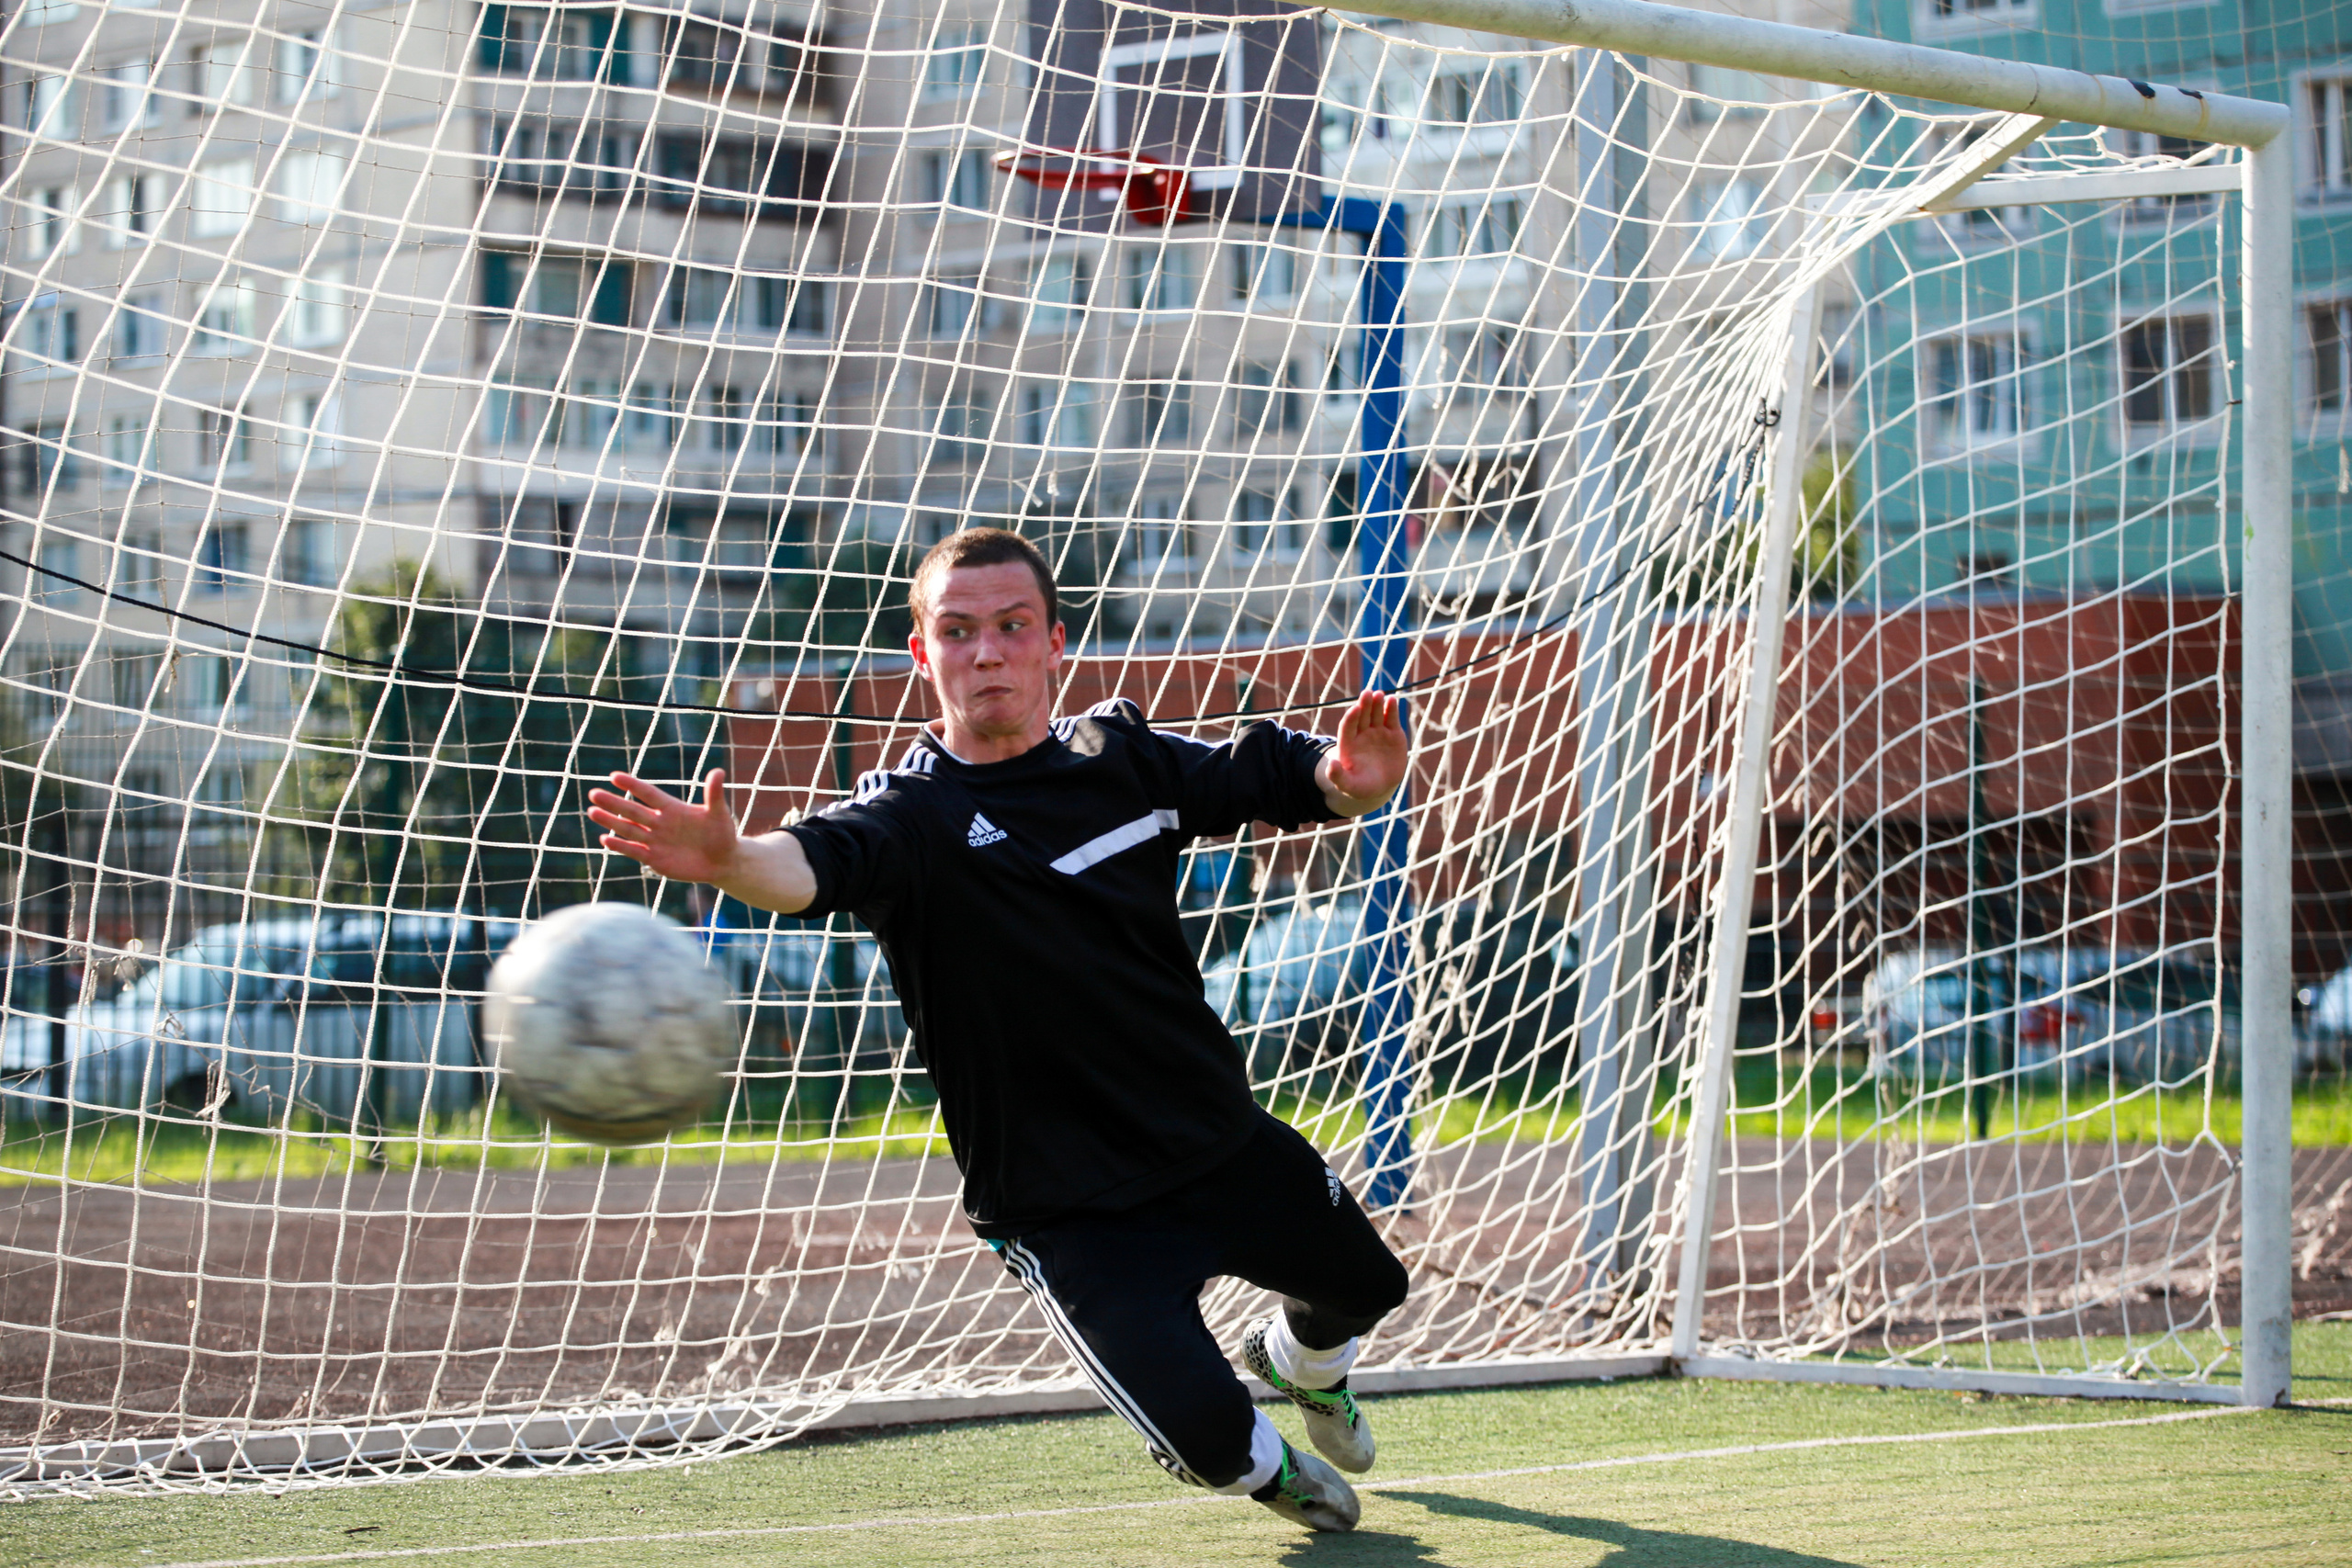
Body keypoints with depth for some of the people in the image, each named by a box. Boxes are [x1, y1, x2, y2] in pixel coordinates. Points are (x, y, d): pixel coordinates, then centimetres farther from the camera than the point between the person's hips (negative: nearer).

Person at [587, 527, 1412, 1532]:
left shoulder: (1120, 757, -2)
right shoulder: (911, 815, -18)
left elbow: (1276, 775, 6)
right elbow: (817, 863, -39)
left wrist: (1347, 776, -18)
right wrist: (730, 860, -63)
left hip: (1223, 1138, 6)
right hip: (1068, 1210, -6)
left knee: (1363, 1284, 25)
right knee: (1207, 1432, -17)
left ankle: (1296, 1365, 63)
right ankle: (1271, 1470, 23)